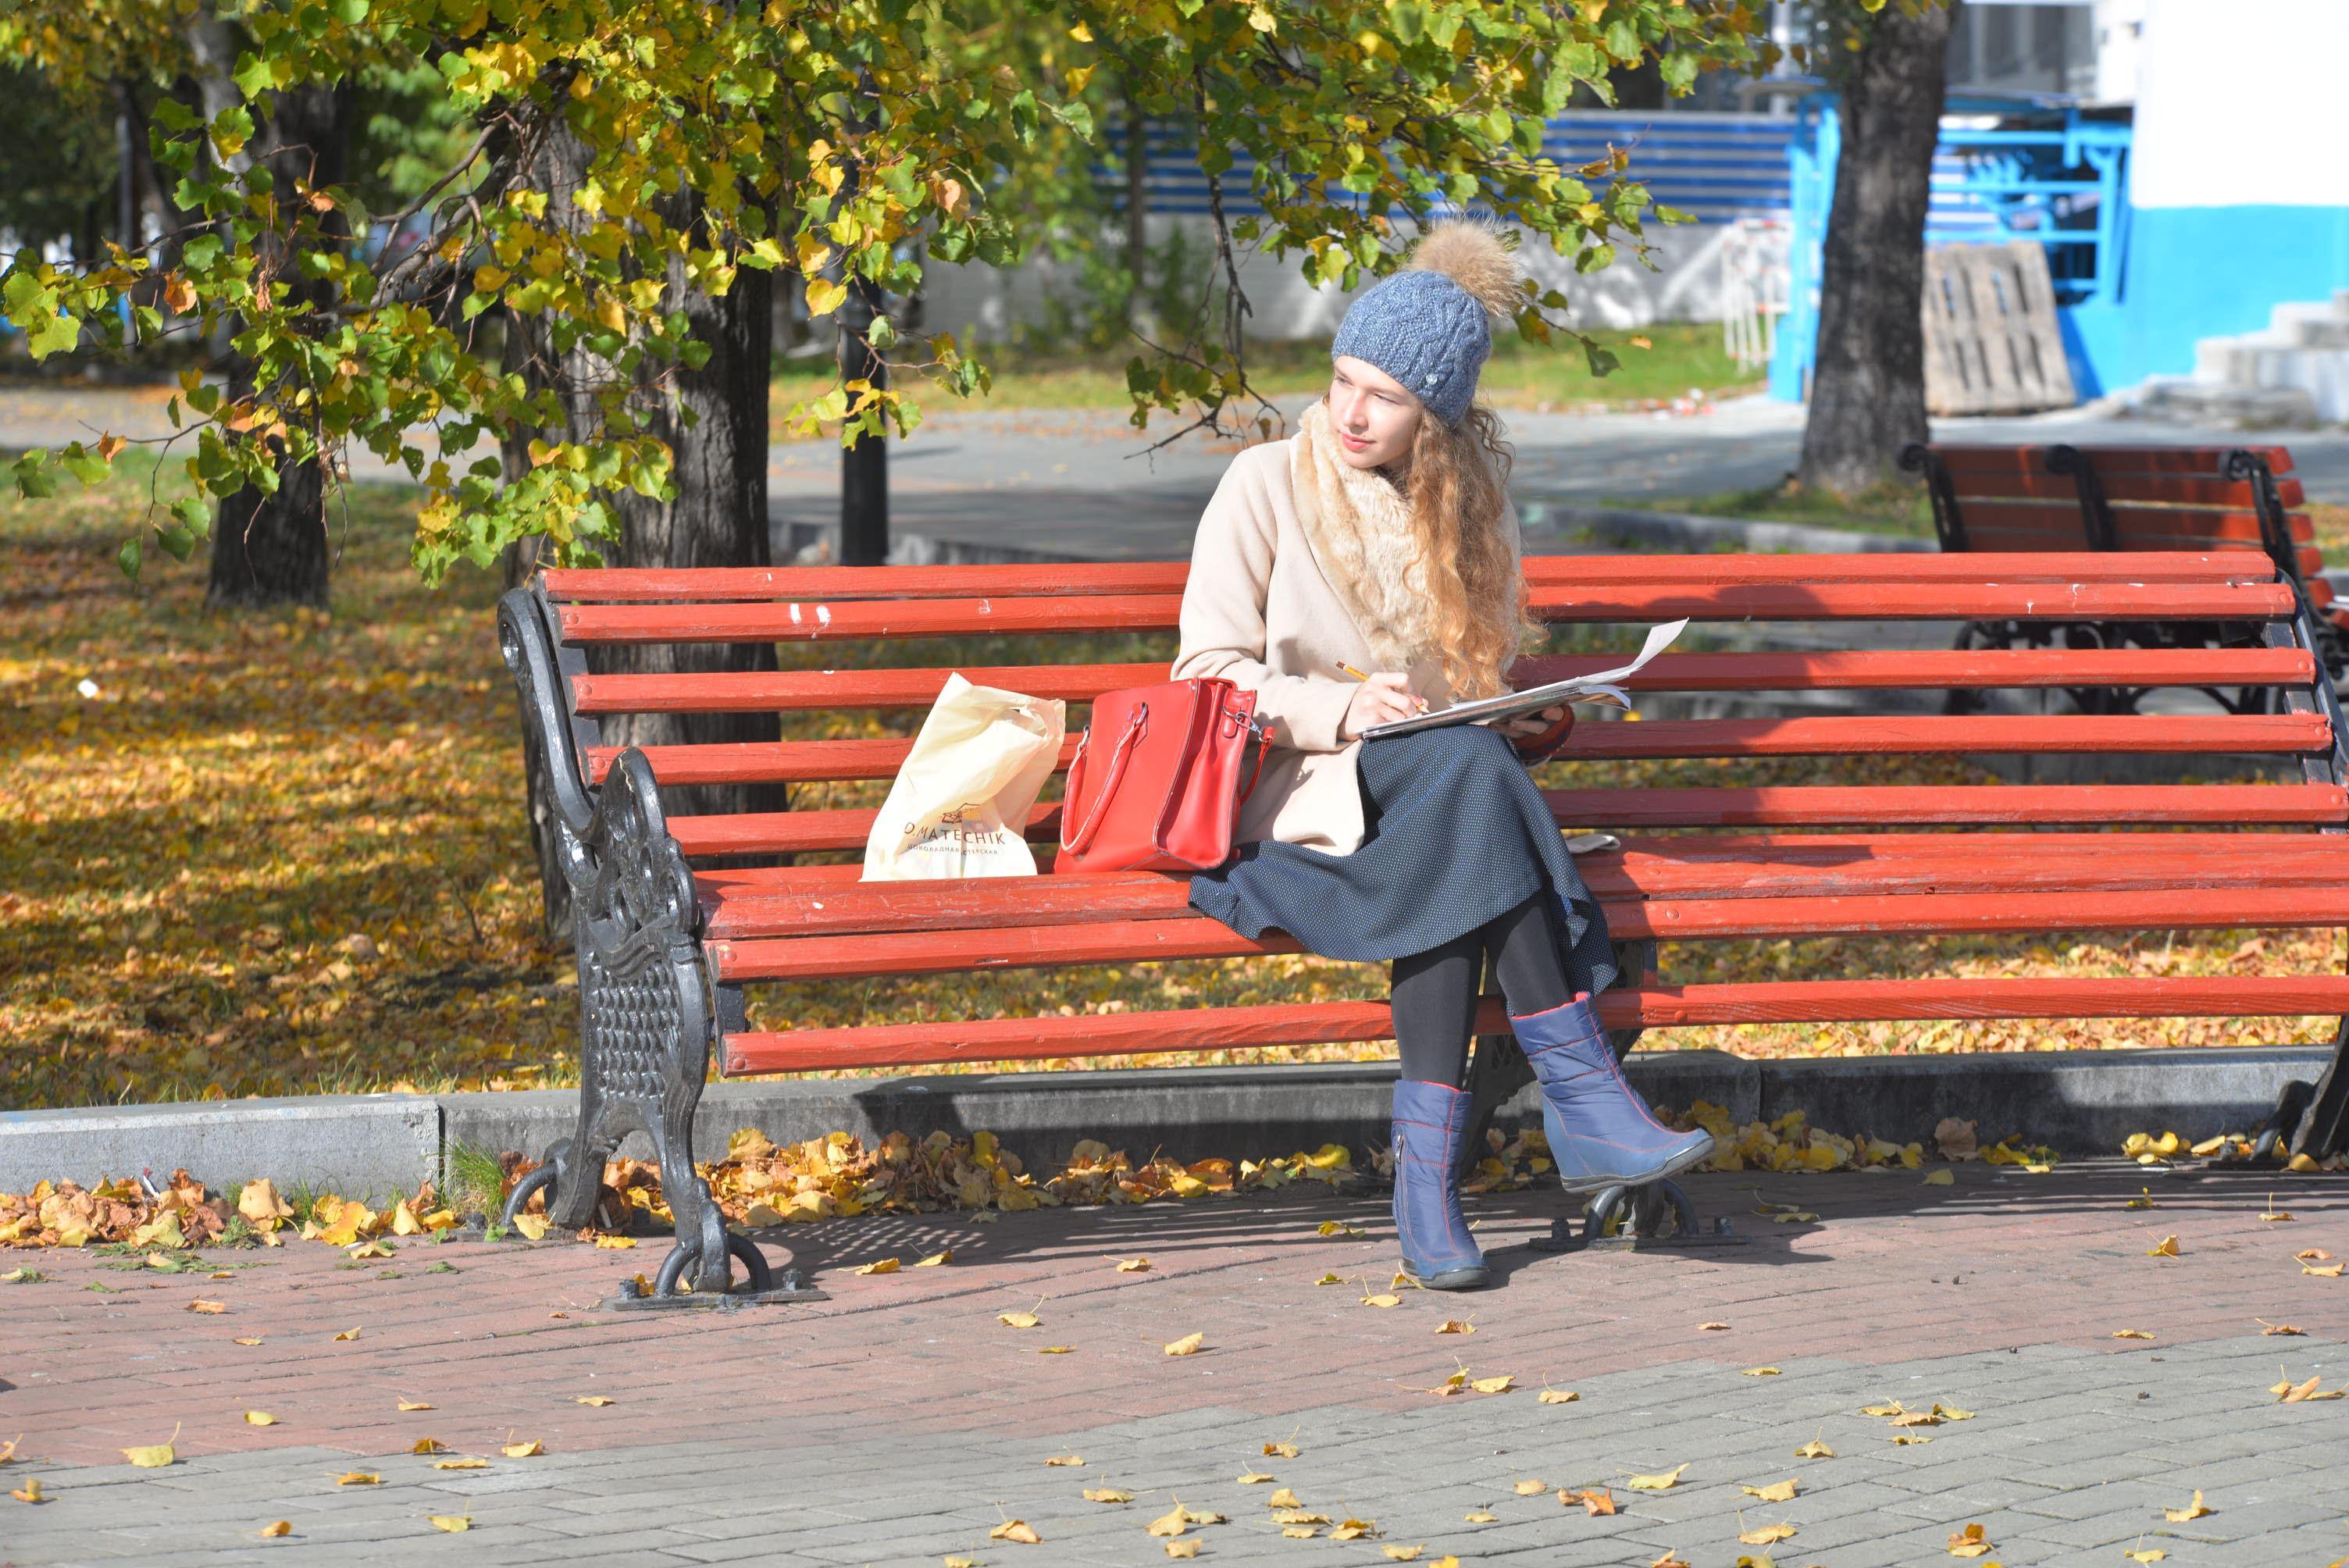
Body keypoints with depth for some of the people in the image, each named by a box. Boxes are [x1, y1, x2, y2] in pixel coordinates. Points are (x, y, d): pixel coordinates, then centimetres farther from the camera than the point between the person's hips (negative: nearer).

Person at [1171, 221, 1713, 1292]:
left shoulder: (1469, 505, 13)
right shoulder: (1268, 487, 1)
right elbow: (1208, 676, -3)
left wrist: (1517, 723, 0)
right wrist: (1341, 711, -18)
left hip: (1428, 798, 3)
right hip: (1284, 795, -3)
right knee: (1464, 775, -35)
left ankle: (1430, 1165, -42)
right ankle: (1581, 1096, -39)